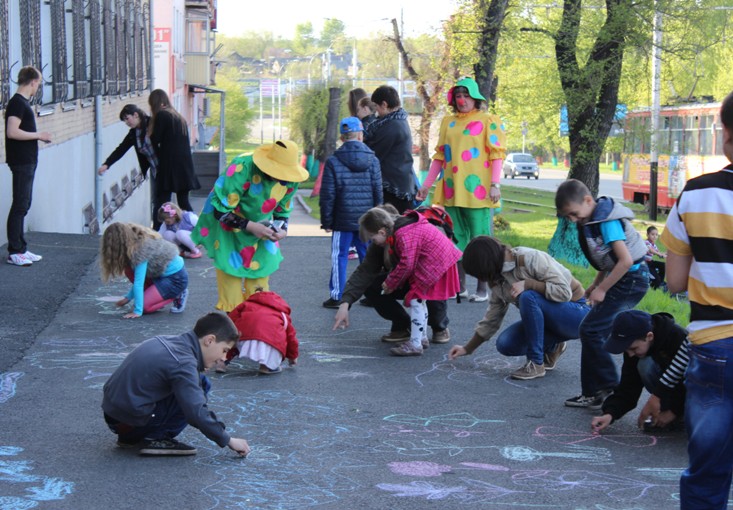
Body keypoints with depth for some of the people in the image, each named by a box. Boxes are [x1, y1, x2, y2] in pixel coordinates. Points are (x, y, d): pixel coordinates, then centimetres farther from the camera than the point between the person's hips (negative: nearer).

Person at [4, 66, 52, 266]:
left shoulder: (23, 102, 14)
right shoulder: (17, 103, -15)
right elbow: (12, 132, -24)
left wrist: (38, 136, 12)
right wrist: (38, 135, -16)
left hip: (27, 161, 10)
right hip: (21, 162, -10)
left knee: (24, 205, 13)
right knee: (19, 206, -6)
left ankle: (21, 249, 18)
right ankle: (14, 252, -2)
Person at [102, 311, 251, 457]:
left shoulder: (167, 342, 8)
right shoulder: (184, 363, -18)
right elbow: (196, 413, -22)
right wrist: (229, 441, -13)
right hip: (131, 422, -9)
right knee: (200, 384, -10)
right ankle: (156, 438, -7)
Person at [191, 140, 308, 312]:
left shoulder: (290, 181, -13)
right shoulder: (243, 168, -32)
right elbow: (220, 211, -27)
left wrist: (282, 230, -14)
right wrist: (250, 226, -33)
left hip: (260, 232, 5)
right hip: (229, 232, -5)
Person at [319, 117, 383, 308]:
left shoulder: (333, 161, -6)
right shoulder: (373, 160, 1)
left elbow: (327, 196, -4)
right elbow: (378, 192, 4)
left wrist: (326, 221, 3)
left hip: (343, 221, -2)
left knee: (339, 257, 4)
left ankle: (337, 296, 5)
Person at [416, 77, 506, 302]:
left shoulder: (488, 121, 2)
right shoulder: (448, 122, 16)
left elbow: (497, 154, -4)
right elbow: (440, 156, 18)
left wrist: (495, 184, -15)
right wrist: (427, 184, 13)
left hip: (477, 191, -5)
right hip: (452, 191, 5)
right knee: (456, 240, 8)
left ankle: (482, 289, 2)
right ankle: (459, 287, 14)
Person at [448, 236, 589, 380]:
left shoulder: (530, 259, -22)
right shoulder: (498, 281, 0)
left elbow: (564, 292, -27)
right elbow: (491, 320, 10)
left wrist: (527, 284, -32)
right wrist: (467, 349, 12)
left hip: (575, 312, -7)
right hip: (550, 319, 7)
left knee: (528, 297, -33)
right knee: (505, 344, -13)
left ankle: (536, 364, -22)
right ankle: (552, 347, 11)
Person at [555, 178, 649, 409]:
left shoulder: (607, 221, -20)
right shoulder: (591, 220, 9)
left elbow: (626, 260, -24)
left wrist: (602, 289, -18)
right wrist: (595, 285, 14)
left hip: (631, 280, -10)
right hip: (624, 280, 10)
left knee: (591, 330, -12)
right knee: (598, 332, 9)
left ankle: (610, 388, -5)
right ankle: (593, 394, 13)